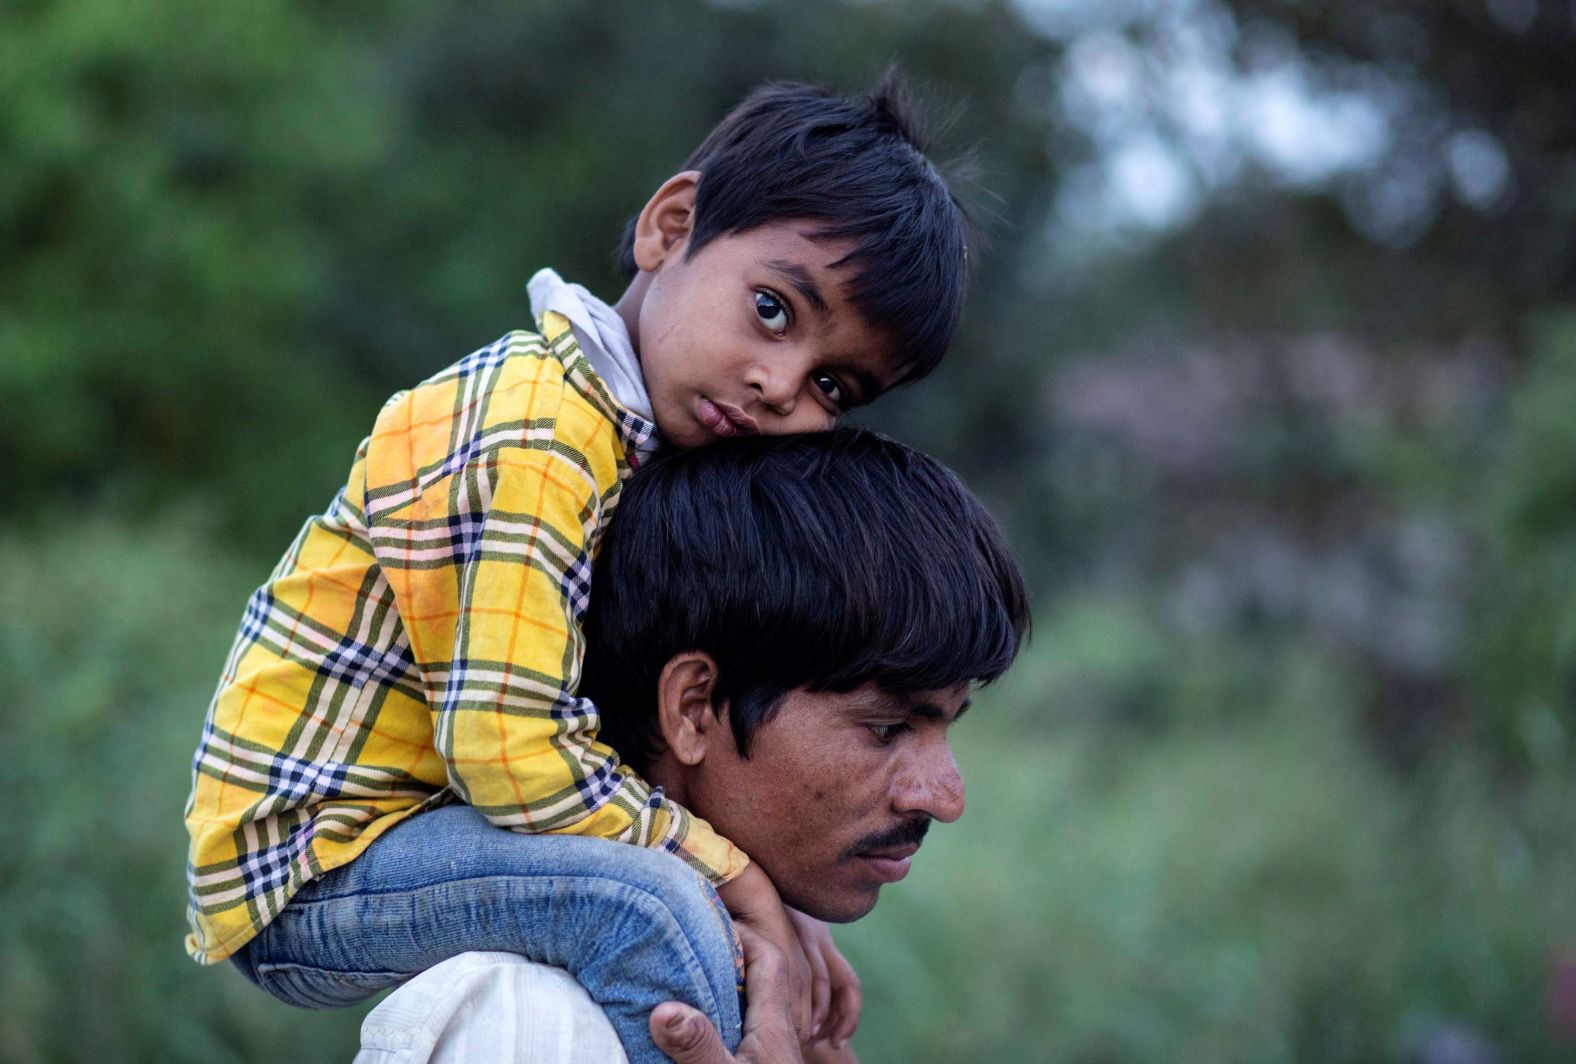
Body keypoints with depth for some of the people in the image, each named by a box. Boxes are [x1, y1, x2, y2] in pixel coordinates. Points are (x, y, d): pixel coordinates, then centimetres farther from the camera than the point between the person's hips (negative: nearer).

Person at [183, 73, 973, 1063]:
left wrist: (771, 907, -2)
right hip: (303, 869, -10)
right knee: (656, 912, -29)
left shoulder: (623, 428, 9)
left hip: (401, 827, 10)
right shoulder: (531, 440, -22)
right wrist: (738, 877, -18)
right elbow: (508, 754, -27)